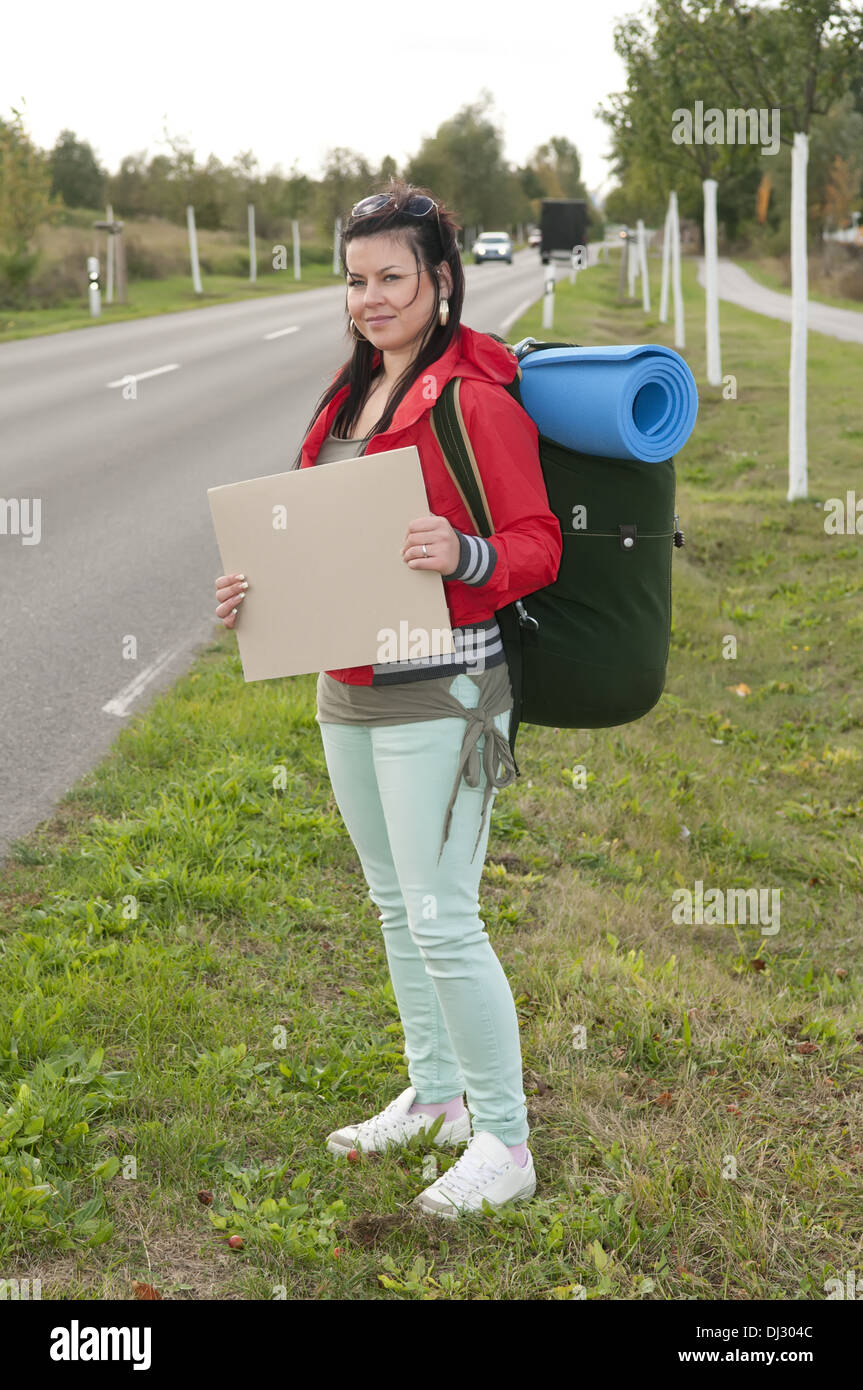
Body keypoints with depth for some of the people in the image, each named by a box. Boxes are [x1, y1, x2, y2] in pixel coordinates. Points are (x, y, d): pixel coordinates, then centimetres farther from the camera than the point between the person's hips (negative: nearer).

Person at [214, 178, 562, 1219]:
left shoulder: (477, 398, -13)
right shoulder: (352, 392, 13)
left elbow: (538, 546, -14)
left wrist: (460, 554, -34)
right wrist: (256, 588, 2)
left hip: (438, 694, -9)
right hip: (346, 688, 9)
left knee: (442, 920, -6)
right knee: (394, 902, 18)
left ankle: (504, 1140, 9)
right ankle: (433, 1092, 35)